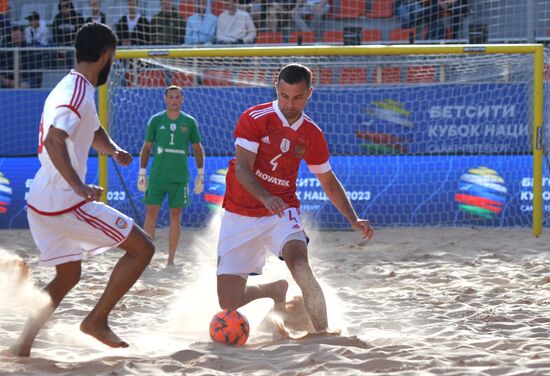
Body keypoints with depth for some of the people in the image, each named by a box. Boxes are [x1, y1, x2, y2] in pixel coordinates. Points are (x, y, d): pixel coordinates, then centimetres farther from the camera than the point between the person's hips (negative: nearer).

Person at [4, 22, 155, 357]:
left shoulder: (70, 88, 16)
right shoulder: (79, 92, -15)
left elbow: (94, 132, 33)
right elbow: (54, 141, -30)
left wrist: (114, 150, 13)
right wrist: (79, 186, -36)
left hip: (41, 202, 10)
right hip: (66, 202, -10)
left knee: (68, 276, 22)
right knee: (142, 248, 0)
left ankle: (23, 344, 12)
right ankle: (98, 320, 2)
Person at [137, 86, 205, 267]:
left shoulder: (189, 122, 5)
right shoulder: (156, 120, 4)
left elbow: (198, 149, 12)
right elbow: (146, 147, 7)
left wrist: (201, 174, 6)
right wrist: (142, 173, 3)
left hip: (180, 177, 0)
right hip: (157, 176, 0)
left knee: (175, 217, 3)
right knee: (151, 213, -5)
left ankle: (171, 259, 8)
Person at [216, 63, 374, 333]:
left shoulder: (312, 135, 1)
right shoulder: (255, 119, -11)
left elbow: (329, 183, 13)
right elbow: (242, 169, -19)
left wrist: (353, 219, 0)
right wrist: (265, 198, -38)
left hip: (282, 213, 1)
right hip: (240, 215, -1)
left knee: (299, 262, -34)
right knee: (229, 303, -3)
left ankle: (323, 332, -30)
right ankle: (276, 290, 29)